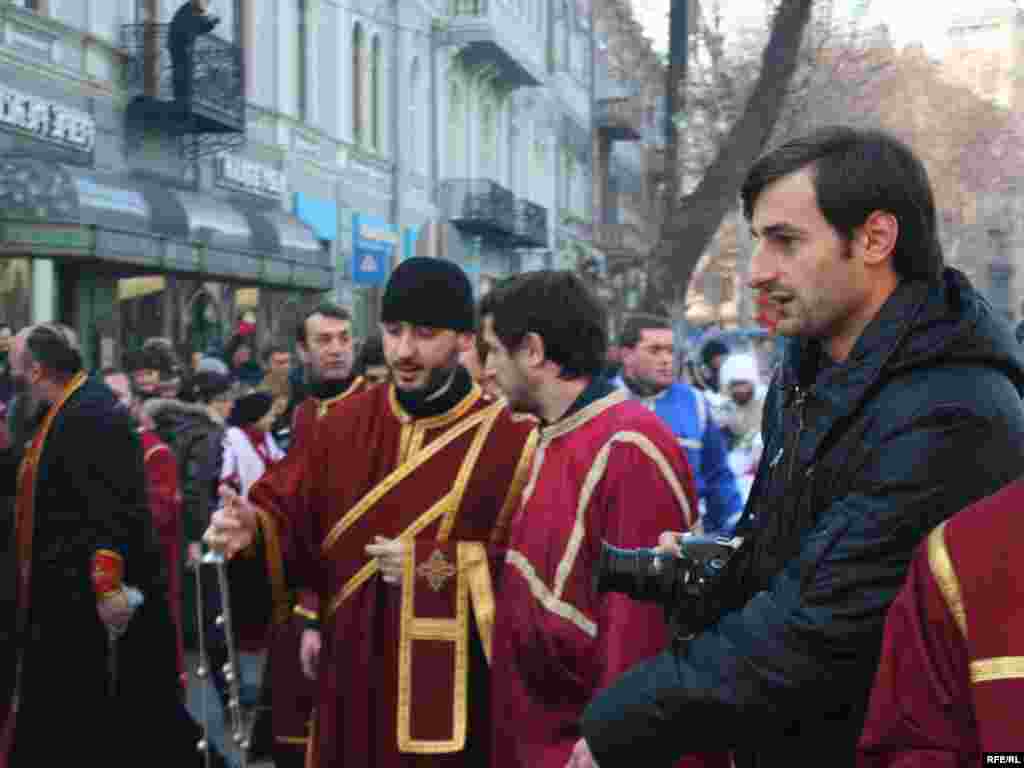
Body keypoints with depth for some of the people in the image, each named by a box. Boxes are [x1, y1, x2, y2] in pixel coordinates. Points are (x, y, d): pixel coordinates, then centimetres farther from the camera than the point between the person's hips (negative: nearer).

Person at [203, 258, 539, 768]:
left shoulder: (510, 437, -9)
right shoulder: (344, 424, 7)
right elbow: (291, 514, 9)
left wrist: (436, 566, -18)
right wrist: (254, 528, -13)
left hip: (451, 687, -4)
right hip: (352, 678, 4)